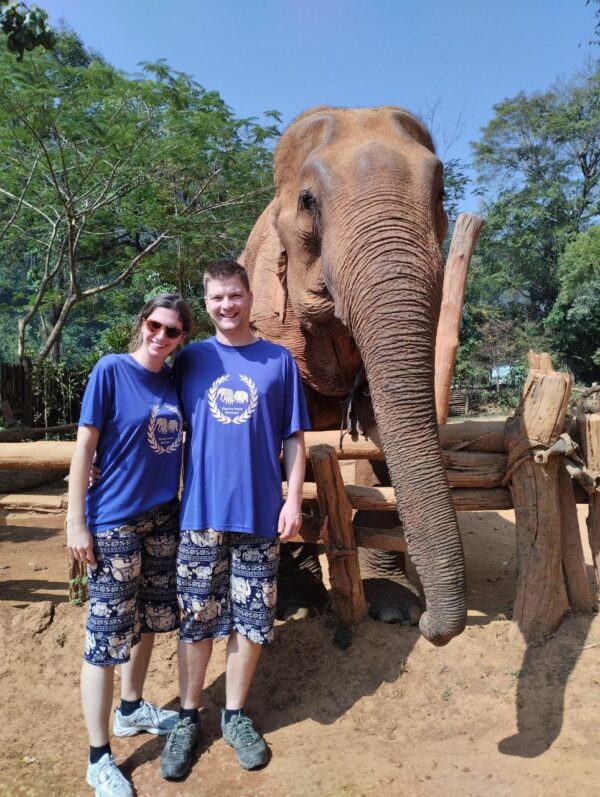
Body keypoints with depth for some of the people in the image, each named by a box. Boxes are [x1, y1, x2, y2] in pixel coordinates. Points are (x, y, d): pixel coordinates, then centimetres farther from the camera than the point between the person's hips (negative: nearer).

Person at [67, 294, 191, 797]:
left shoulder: (174, 379, 4)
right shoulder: (111, 370, -12)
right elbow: (85, 445, -12)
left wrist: (184, 506, 11)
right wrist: (76, 522, -13)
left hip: (163, 519, 6)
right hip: (114, 524, -6)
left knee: (150, 618, 19)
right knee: (108, 633, 3)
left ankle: (131, 709, 42)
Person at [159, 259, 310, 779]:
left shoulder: (279, 361, 4)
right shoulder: (190, 360, 5)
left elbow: (293, 438, 4)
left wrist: (294, 499, -2)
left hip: (259, 513, 0)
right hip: (201, 511, 0)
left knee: (251, 619, 10)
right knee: (196, 618, 9)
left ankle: (235, 715, 31)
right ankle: (188, 717, 30)